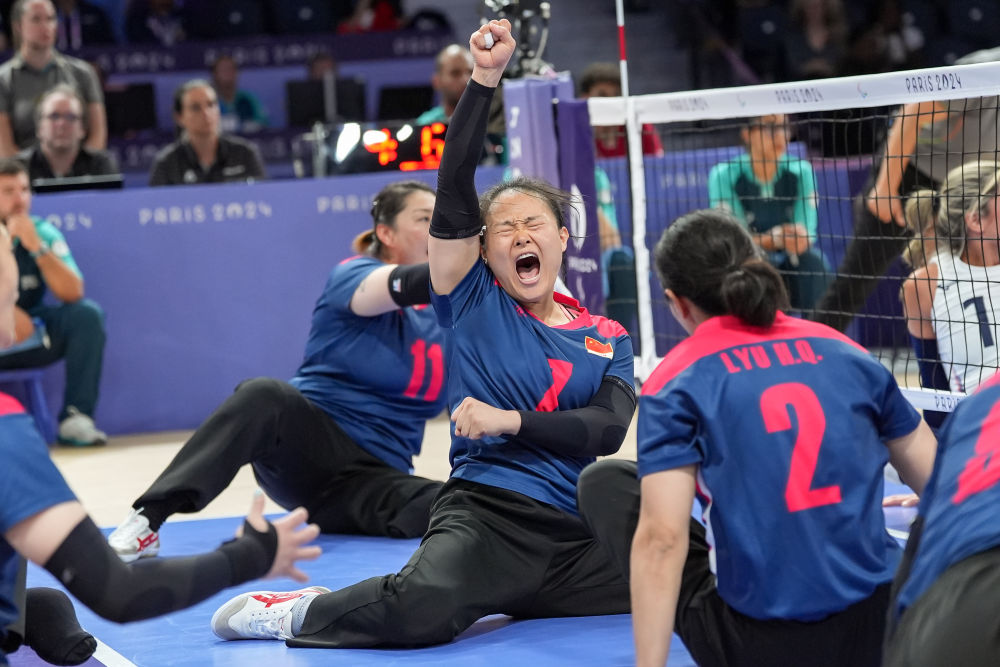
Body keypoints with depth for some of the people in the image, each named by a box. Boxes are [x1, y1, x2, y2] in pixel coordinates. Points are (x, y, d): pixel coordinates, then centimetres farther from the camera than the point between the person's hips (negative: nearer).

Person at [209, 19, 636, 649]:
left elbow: (609, 430, 1)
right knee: (422, 608, -36)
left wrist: (511, 421, -10)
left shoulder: (608, 339, 17)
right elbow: (455, 192, -4)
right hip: (484, 514, -4)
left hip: (577, 538, 5)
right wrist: (484, 79, -12)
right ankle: (295, 613, -6)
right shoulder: (475, 301, 9)